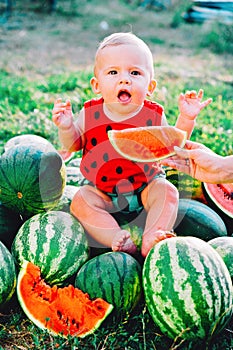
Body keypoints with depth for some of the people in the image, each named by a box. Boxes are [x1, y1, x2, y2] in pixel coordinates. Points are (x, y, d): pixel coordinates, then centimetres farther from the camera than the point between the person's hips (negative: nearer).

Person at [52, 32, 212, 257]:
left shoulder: (154, 115, -8)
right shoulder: (90, 113, -8)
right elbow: (73, 144, 1)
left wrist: (186, 119, -13)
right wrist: (66, 127, -20)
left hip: (145, 188, 0)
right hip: (102, 193, 0)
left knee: (167, 192, -24)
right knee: (80, 202, -22)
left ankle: (151, 240, -31)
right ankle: (118, 240, -32)